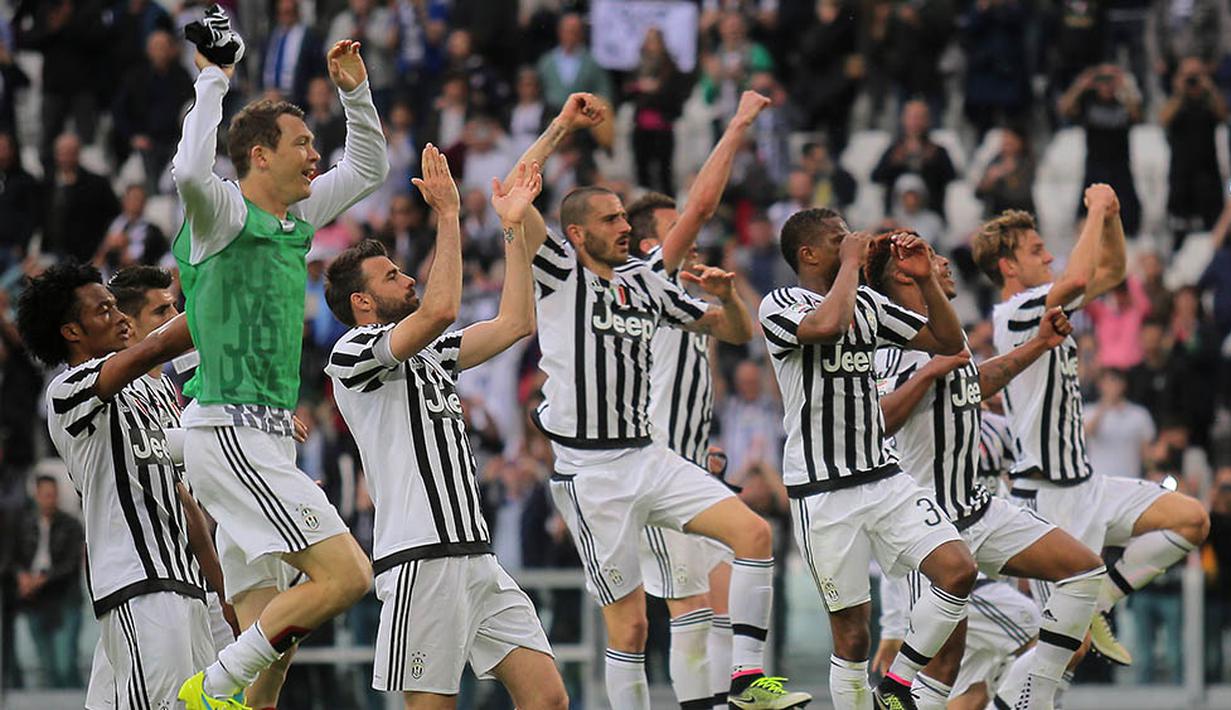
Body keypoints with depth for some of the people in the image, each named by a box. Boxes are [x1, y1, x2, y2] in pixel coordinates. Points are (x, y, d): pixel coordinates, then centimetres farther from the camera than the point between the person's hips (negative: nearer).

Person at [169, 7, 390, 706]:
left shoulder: (299, 215, 14)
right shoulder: (226, 215, -10)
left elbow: (369, 168, 29)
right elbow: (190, 171, -33)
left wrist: (356, 91, 14)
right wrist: (214, 78, -23)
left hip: (267, 433, 9)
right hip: (230, 430, -9)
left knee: (259, 610, 10)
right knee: (347, 575, -15)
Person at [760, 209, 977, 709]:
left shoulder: (868, 304, 14)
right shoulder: (780, 306, -6)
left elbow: (949, 342, 15)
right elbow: (827, 326, -29)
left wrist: (925, 278, 4)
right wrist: (851, 263, -15)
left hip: (884, 477, 6)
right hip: (823, 493, -6)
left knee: (958, 570, -13)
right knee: (851, 632, -4)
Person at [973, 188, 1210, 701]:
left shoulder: (1048, 307, 12)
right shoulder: (1015, 313, -15)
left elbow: (1111, 272, 21)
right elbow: (1078, 278, -32)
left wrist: (1111, 215, 3)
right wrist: (1096, 210, -20)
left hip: (1084, 485, 9)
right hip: (1048, 496, -9)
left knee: (1192, 520, -2)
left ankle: (1097, 605, 6)